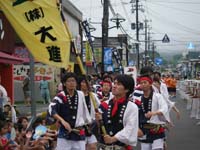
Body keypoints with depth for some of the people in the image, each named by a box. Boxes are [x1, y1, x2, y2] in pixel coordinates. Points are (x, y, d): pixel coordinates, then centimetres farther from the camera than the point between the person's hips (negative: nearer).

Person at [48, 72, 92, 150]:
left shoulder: (80, 95, 5)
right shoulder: (61, 96, -11)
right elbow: (51, 109, -26)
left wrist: (88, 122, 25)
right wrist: (62, 121, -36)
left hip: (79, 133, 4)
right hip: (64, 133, -4)